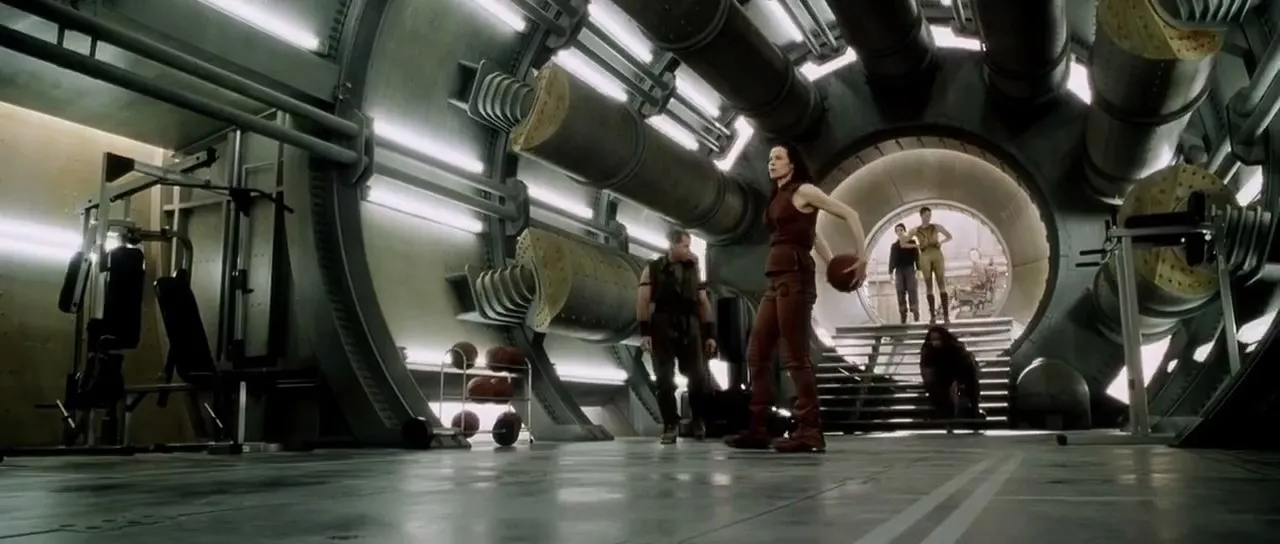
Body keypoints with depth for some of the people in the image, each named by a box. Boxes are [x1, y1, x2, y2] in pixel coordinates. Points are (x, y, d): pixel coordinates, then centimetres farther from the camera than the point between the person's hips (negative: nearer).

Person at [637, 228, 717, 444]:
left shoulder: (693, 269, 18)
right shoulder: (653, 269, 7)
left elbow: (703, 303, 16)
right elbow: (643, 300, -1)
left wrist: (710, 333, 8)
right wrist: (644, 332, -12)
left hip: (690, 328, 2)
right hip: (662, 328, -2)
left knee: (698, 376, -3)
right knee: (665, 379, -3)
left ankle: (699, 421, 16)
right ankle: (670, 426, 6)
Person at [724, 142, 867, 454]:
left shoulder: (803, 190, -1)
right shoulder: (778, 199, 23)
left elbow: (850, 215, -4)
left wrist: (861, 259, -8)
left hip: (794, 277, -9)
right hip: (776, 281, 9)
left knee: (795, 356, -11)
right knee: (757, 353, 5)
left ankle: (810, 432, -7)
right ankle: (758, 430, 8)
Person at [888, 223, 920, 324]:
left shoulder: (912, 242, 7)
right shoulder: (894, 245, 12)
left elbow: (917, 256, 2)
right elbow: (892, 260, 9)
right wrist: (890, 272, 0)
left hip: (910, 269, -2)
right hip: (899, 270, 2)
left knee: (912, 292, -9)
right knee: (900, 293, -4)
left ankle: (916, 317, -10)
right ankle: (903, 318, -5)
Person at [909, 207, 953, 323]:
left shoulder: (937, 227, 12)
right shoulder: (915, 230, 9)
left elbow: (949, 236, 20)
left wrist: (941, 242, 3)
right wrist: (916, 245, 0)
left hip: (937, 255, 0)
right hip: (925, 257, 0)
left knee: (942, 285, -7)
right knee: (929, 286, -1)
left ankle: (946, 315, -9)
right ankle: (933, 315, 1)